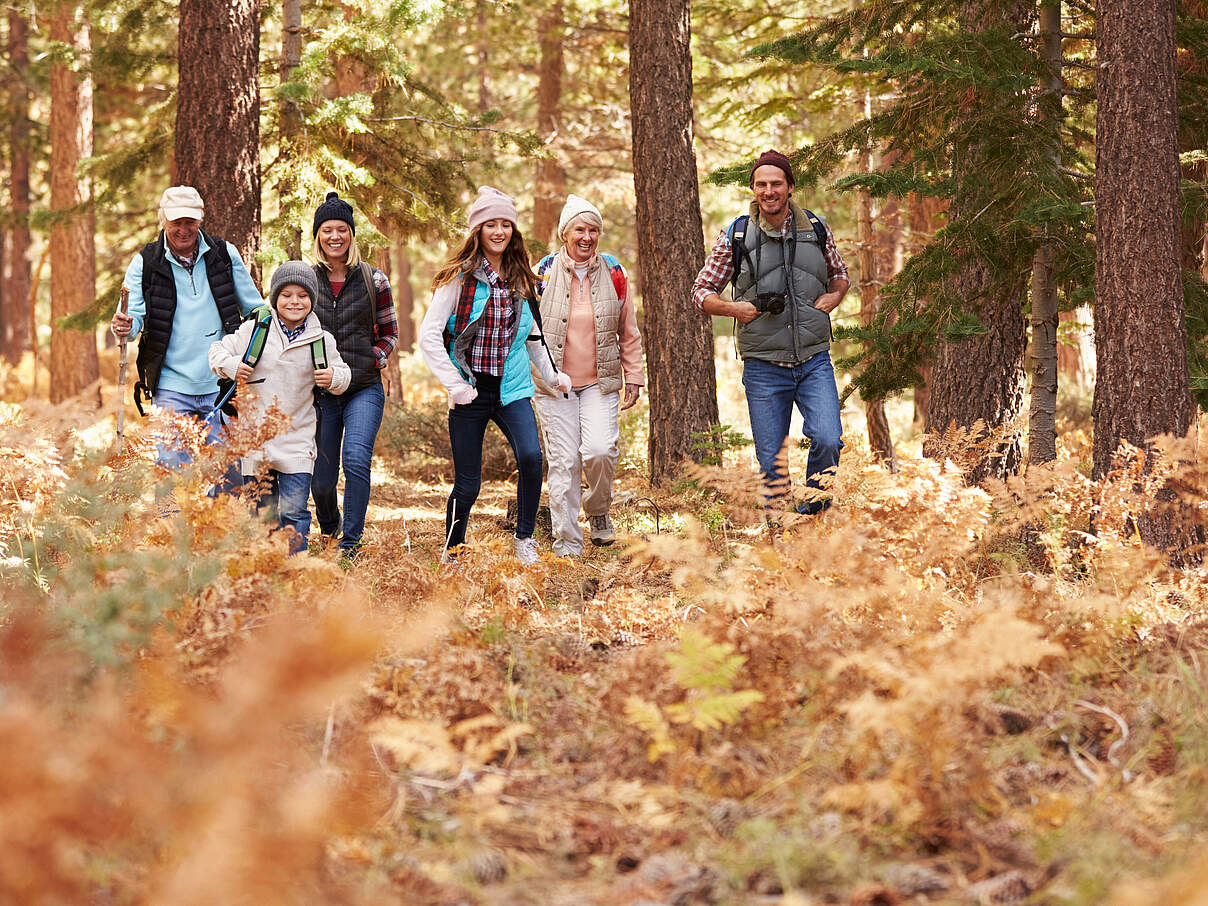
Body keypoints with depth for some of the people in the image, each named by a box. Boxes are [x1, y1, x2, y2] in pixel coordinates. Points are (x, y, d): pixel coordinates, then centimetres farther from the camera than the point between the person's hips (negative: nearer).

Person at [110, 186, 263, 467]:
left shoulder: (225, 254, 5)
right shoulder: (146, 263, 1)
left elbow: (255, 309, 13)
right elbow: (134, 315, -3)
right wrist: (124, 327, -27)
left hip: (220, 386, 1)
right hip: (171, 387, -1)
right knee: (172, 467, -7)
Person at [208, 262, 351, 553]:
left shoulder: (321, 341, 3)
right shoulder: (254, 330, 0)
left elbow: (343, 374, 13)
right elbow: (218, 349, 10)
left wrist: (334, 378, -10)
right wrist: (229, 365, -11)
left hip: (297, 442, -1)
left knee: (294, 514, -8)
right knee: (261, 512, 10)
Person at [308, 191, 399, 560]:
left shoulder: (373, 280, 3)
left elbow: (389, 332, 12)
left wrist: (375, 359, -5)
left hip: (364, 389, -1)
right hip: (319, 391, 2)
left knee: (356, 459, -23)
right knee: (321, 480, 6)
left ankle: (350, 542, -14)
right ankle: (328, 529, 37)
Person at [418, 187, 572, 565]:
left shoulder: (521, 280, 10)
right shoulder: (459, 278, -5)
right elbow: (429, 335, -8)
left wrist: (551, 375, 16)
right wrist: (454, 384, -12)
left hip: (512, 391, 3)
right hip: (470, 392, -3)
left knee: (531, 457, -21)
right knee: (468, 484, 0)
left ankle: (524, 540, -3)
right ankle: (451, 554, 23)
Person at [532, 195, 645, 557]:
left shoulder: (614, 273, 4)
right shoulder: (543, 272, -2)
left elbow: (629, 332, 12)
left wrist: (633, 377, 9)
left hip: (601, 382, 1)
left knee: (600, 450, -18)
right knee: (563, 462, -3)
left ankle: (599, 512, 11)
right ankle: (566, 543, 5)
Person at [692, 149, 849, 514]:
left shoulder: (816, 229, 5)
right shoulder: (735, 237, 0)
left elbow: (839, 273, 24)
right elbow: (701, 292, 9)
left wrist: (832, 297, 2)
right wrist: (734, 308, -10)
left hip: (814, 361, 1)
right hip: (764, 368, -1)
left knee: (828, 442, -19)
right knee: (771, 464, 2)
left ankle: (814, 514, 3)